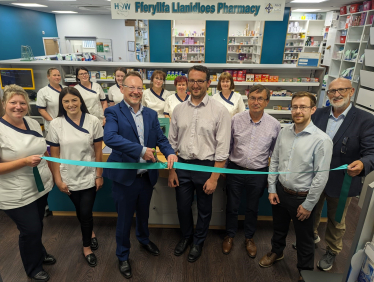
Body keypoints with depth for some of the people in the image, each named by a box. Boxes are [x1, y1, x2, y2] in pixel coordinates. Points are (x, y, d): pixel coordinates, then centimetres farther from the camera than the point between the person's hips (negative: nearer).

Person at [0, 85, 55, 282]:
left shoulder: (33, 123, 1)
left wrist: (52, 174, 12)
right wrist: (24, 162, -27)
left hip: (41, 187, 6)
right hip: (17, 195, -5)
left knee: (37, 226, 22)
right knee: (30, 230, 9)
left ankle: (39, 253, 50)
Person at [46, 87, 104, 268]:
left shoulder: (93, 121, -9)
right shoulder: (55, 124, -6)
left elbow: (98, 151, -5)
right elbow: (54, 154, -2)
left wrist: (99, 175, -3)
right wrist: (58, 179, -3)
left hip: (89, 176, -1)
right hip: (69, 178, 2)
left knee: (86, 213, 4)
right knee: (80, 211, 18)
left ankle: (87, 246, 31)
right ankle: (90, 233, 48)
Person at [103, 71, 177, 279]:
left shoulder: (151, 114, 5)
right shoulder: (114, 112, -11)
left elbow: (161, 138, 3)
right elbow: (110, 137, -28)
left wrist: (170, 153, -18)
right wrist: (141, 150, -29)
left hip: (147, 175, 5)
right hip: (125, 176, -4)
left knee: (144, 213, 26)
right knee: (125, 219, 14)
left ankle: (144, 239, 55)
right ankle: (123, 256, 38)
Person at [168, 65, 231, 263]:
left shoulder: (219, 111, -10)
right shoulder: (179, 109, 1)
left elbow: (222, 148, -10)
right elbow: (172, 142, 6)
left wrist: (214, 177, -12)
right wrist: (171, 170, 4)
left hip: (206, 166, -2)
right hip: (182, 164, 3)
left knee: (204, 209, 17)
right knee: (182, 207, 18)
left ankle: (198, 241, 44)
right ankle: (185, 237, 47)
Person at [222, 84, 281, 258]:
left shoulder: (274, 125, -7)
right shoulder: (236, 120, -8)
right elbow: (227, 145, 2)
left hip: (259, 173, 1)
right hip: (235, 170, 0)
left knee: (252, 208, 18)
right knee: (232, 206, 14)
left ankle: (249, 238, 43)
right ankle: (230, 235, 40)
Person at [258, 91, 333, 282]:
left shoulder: (321, 140, -19)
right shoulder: (284, 132, -3)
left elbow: (321, 176, -17)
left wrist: (308, 205, -13)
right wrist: (272, 189, 3)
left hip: (302, 197, -4)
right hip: (280, 192, 5)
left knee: (304, 239, 16)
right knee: (279, 228, 27)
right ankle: (276, 252, 55)